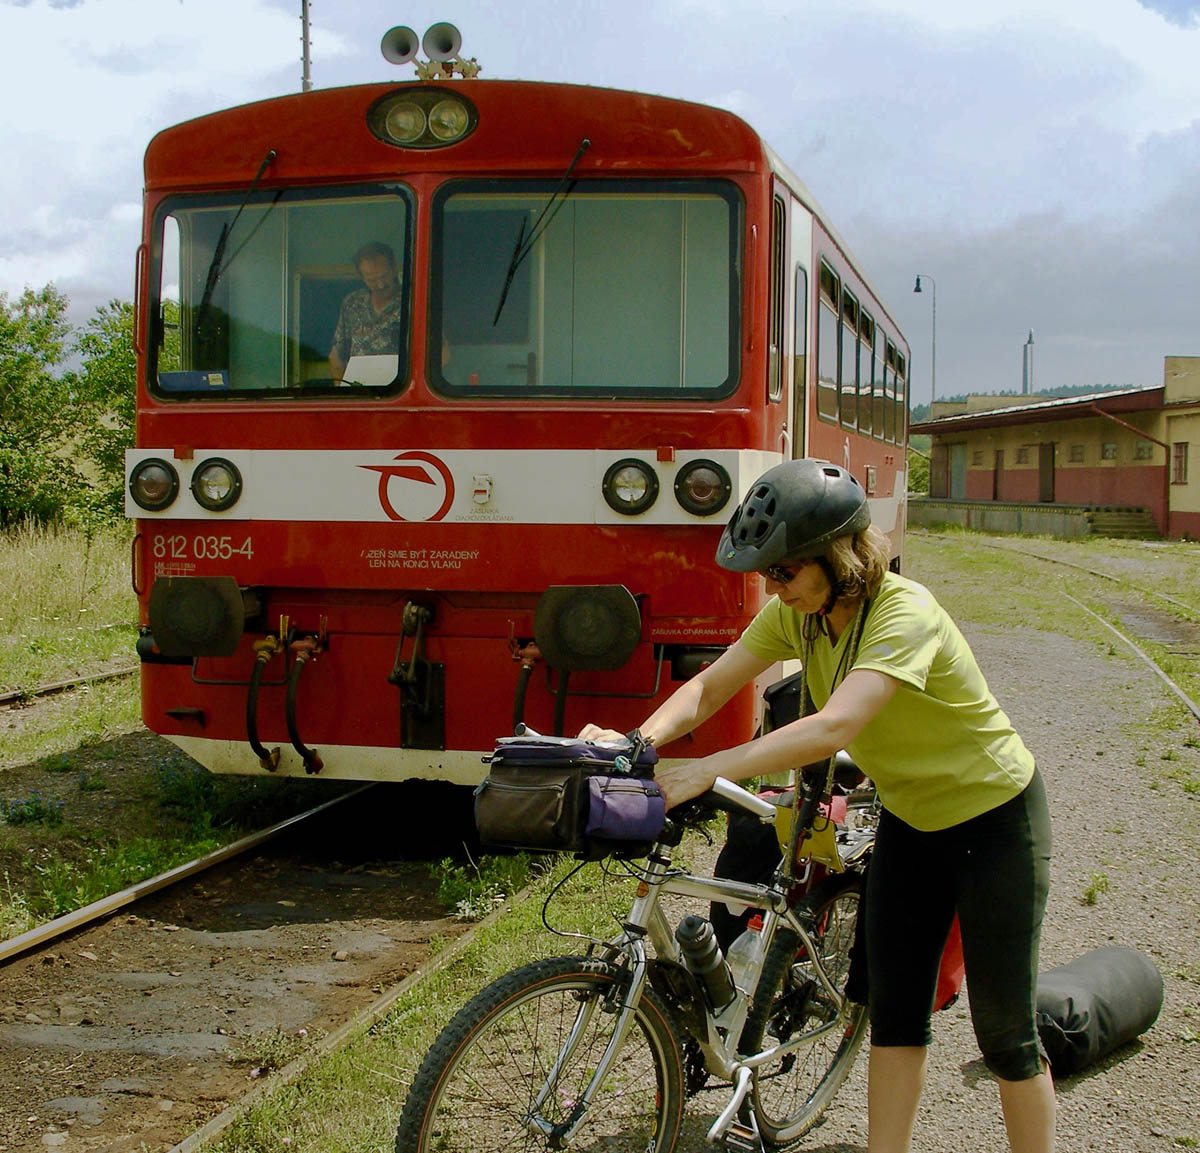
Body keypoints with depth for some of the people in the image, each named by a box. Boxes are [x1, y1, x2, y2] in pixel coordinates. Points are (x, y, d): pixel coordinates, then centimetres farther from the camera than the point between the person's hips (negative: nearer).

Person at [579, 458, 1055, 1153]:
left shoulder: (903, 612, -32)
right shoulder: (796, 613, -9)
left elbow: (834, 728, -44)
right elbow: (710, 686, -12)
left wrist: (703, 772, -47)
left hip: (995, 817, -7)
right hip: (910, 817, 7)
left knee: (1005, 1028, 2)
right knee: (894, 1010, 9)